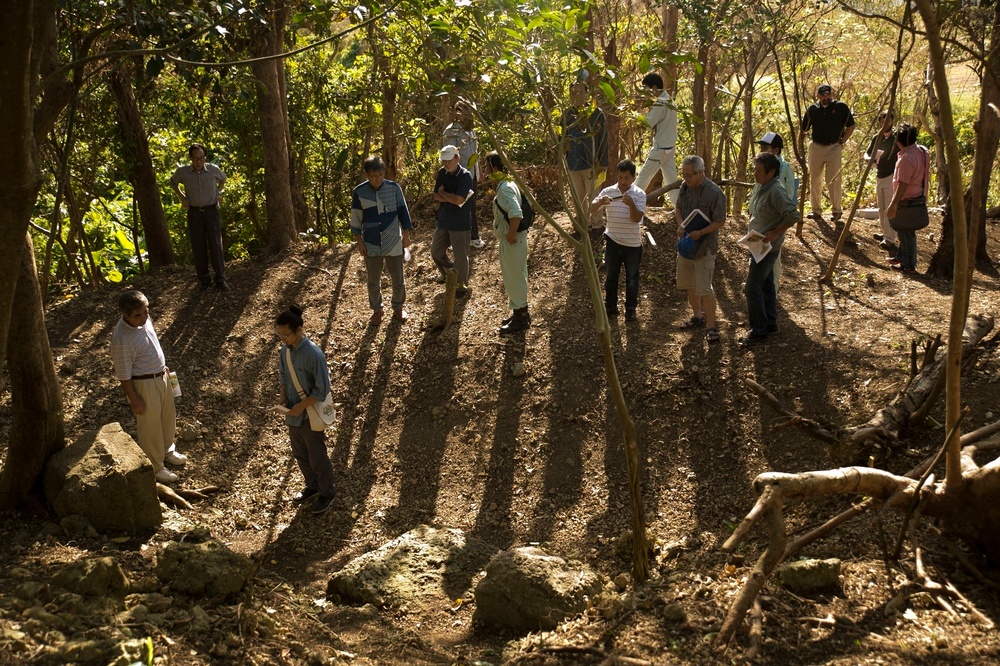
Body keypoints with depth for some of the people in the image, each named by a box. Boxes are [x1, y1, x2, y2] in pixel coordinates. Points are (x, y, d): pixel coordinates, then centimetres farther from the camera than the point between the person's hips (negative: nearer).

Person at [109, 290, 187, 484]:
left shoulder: (144, 319, -9)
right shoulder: (122, 339, -31)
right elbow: (124, 374, -22)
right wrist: (134, 400, -14)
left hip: (161, 376, 8)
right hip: (144, 384, -8)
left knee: (168, 416, 26)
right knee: (150, 426, 12)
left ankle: (168, 451, 52)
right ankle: (155, 467, 33)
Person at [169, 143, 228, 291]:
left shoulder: (213, 169, -8)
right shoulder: (182, 172, -8)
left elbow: (223, 179, 17)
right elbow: (173, 182, 16)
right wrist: (182, 197, 7)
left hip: (211, 211, -1)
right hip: (194, 212, 1)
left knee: (216, 245, -2)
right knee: (198, 247, 4)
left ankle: (220, 278, 3)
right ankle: (204, 279, 13)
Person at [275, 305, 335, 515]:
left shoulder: (313, 355, -27)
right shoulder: (284, 350, -6)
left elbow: (322, 390, -21)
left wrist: (301, 406, -22)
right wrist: (282, 395, -5)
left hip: (310, 416, -7)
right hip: (292, 414, 7)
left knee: (317, 457, 12)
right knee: (300, 454, 24)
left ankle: (326, 493, 33)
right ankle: (312, 486, 46)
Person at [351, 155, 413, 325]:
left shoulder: (394, 188, -9)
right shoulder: (359, 192, -9)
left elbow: (403, 211, 1)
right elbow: (356, 218, -1)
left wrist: (406, 235, 2)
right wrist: (359, 241, -1)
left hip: (393, 242, 0)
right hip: (371, 244, 0)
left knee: (398, 278, 11)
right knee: (373, 281, 12)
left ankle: (398, 307, 32)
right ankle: (376, 310, 32)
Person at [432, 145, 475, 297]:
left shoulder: (465, 176, -17)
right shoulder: (442, 173, 3)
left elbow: (458, 199, -25)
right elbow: (436, 196, 1)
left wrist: (443, 193, -10)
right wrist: (451, 199, -16)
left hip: (460, 223, -7)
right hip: (444, 220, 7)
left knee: (460, 256, 2)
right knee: (436, 251, 14)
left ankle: (461, 286, 17)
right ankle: (449, 272, 39)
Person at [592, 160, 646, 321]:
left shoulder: (639, 194, -10)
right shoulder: (608, 191, -4)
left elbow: (637, 218, -18)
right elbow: (593, 208, -10)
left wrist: (631, 204, -35)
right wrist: (600, 202, -31)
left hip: (632, 243, -2)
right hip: (613, 241, 2)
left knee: (632, 278, 9)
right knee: (611, 276, 12)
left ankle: (631, 309, 22)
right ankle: (610, 306, 25)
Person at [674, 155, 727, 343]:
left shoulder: (714, 193, -21)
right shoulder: (685, 187, 0)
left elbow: (720, 221, -17)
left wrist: (700, 232, -27)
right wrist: (680, 225, -6)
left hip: (704, 247, -8)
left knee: (704, 288, -7)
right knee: (688, 284, 19)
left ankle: (711, 326, 4)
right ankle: (698, 316, 38)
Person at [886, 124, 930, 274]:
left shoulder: (906, 158, -26)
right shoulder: (922, 151, 4)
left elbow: (903, 184, -26)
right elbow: (925, 176, 15)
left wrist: (893, 204, -23)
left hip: (908, 201, -10)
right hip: (919, 198, 10)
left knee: (906, 232, 2)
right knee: (904, 230, 21)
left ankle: (908, 264, 9)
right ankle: (902, 257, 34)